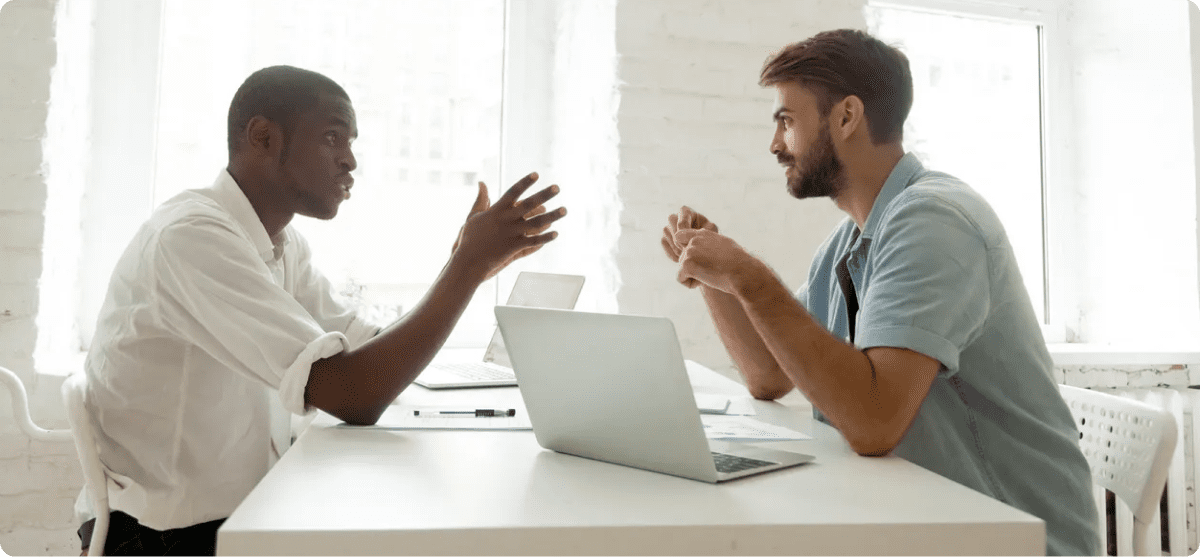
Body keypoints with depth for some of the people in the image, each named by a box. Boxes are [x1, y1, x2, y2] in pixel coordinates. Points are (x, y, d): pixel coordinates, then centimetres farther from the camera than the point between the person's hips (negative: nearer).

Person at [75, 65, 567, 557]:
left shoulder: (283, 244, 6)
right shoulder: (192, 235, -23)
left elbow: (371, 355, 4)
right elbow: (356, 396, -29)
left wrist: (467, 265, -6)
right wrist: (470, 264, -23)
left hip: (254, 508, 8)